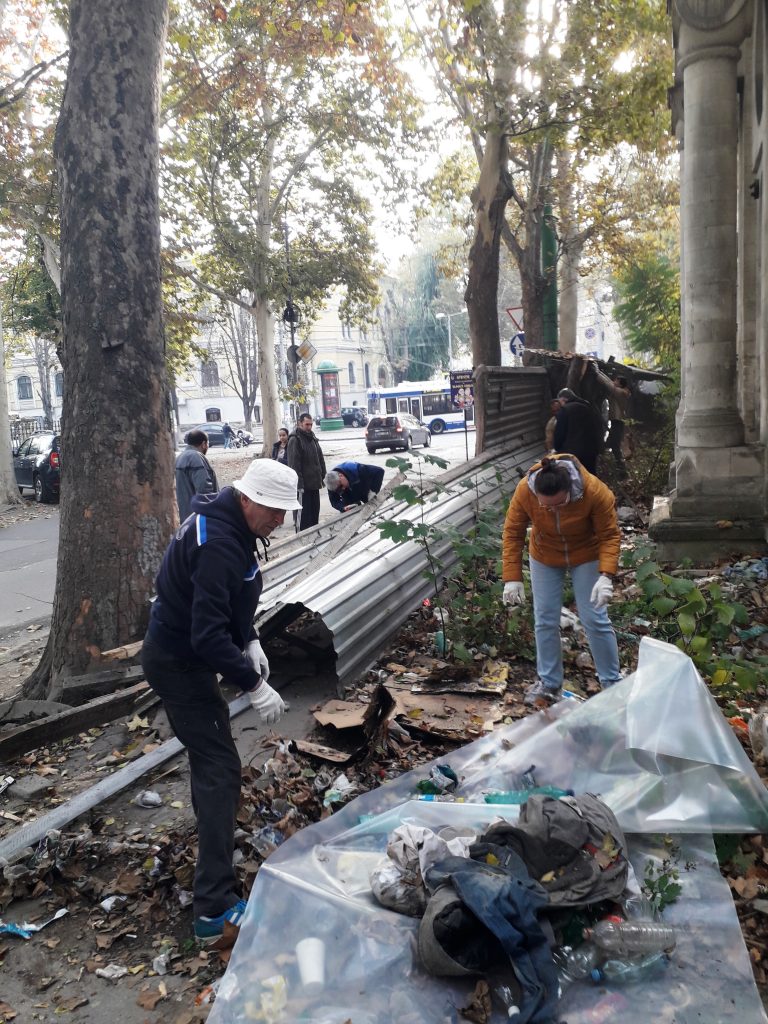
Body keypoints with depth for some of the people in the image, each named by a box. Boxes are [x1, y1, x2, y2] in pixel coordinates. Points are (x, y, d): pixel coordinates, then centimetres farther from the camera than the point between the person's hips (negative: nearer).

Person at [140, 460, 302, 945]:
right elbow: (208, 634, -32)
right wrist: (254, 685, -27)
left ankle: (214, 826, 53)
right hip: (179, 664, -10)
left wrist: (250, 642, 5)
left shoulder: (229, 524, 2)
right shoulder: (218, 545, -30)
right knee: (220, 767, -10)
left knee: (210, 751, 28)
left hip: (181, 654, 10)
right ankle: (216, 907, -6)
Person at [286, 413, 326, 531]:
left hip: (315, 482, 8)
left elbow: (320, 459, 21)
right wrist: (299, 484, -20)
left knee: (315, 511, 13)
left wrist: (322, 476, 13)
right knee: (305, 513, -5)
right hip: (304, 484, -8)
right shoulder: (294, 440, -10)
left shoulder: (313, 438, 15)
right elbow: (294, 464, -16)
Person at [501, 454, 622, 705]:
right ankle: (549, 683, 19)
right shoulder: (524, 491, -29)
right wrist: (512, 578, -22)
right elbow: (513, 533, -19)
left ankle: (612, 683, 16)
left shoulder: (595, 491, -33)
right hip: (544, 558, 2)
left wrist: (606, 576, -36)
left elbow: (610, 535, -24)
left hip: (586, 556, -2)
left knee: (595, 620, -1)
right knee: (545, 620, 4)